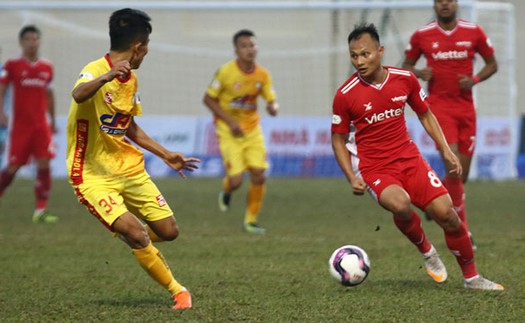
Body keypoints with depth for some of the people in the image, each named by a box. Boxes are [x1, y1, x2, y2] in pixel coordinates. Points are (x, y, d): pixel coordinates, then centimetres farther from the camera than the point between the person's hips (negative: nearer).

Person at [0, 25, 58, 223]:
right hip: (20, 125, -3)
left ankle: (41, 210, -7)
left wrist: (52, 120, 26)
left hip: (42, 125, 3)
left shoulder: (47, 67, 9)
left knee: (44, 164, -10)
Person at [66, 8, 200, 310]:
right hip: (94, 176, -8)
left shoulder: (131, 78, 7)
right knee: (137, 234, -22)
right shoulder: (96, 71, -19)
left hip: (130, 169, 8)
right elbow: (78, 95, -45)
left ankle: (128, 232, 37)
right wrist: (108, 75, -63)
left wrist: (166, 155, 23)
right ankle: (178, 292, -4)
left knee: (168, 231, 4)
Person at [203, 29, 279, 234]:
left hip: (252, 129, 4)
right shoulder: (226, 72, -16)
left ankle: (251, 220, 13)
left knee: (259, 176, -5)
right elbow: (208, 99, -9)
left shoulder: (262, 75, -5)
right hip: (229, 131, -4)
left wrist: (273, 107, -22)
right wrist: (230, 122, -17)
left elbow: (272, 100, 4)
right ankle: (226, 191, 27)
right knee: (236, 180, -12)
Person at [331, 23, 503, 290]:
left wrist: (446, 150, 6)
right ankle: (426, 251, -2)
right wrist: (352, 178, -10)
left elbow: (425, 115, 14)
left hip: (409, 158, 3)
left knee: (445, 212, -8)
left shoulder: (404, 79, -2)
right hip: (373, 168, -3)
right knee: (401, 204, -33)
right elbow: (338, 139, 0)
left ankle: (471, 277, 12)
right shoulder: (345, 95, -11)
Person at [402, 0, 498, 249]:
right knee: (454, 168, -17)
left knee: (461, 174, 5)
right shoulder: (421, 36, 0)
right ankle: (462, 230, -6)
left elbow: (492, 64, 12)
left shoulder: (474, 33, 2)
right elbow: (406, 66, 12)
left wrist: (475, 79, -7)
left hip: (465, 107, 3)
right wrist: (419, 73, -10)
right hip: (439, 105, -3)